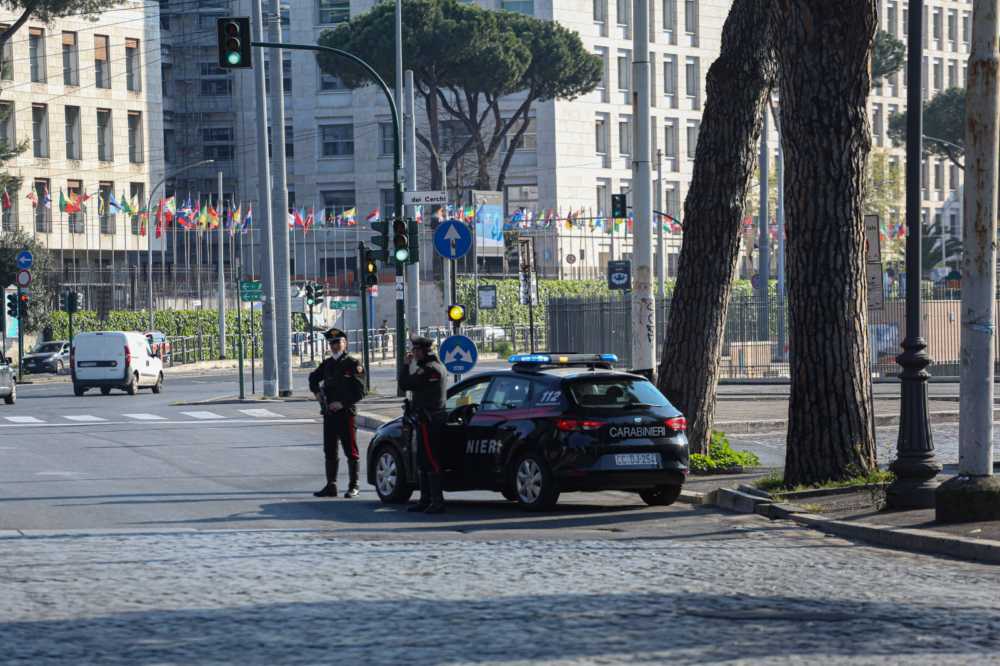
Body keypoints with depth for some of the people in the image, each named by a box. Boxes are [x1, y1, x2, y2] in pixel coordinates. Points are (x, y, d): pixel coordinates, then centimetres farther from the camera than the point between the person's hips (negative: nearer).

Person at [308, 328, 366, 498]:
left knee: (350, 451, 0)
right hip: (329, 413, 6)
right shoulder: (327, 364, 12)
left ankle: (353, 486, 5)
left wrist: (342, 403, -16)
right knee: (330, 451, 8)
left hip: (346, 413, -6)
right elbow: (313, 377, 31)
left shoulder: (353, 364, -7)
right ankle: (331, 486, 13)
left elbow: (360, 392, -11)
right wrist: (316, 392, 13)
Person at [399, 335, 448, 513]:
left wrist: (406, 364, -7)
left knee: (430, 462, -9)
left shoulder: (430, 369, -18)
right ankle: (426, 500, 21)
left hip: (428, 421, -11)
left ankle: (437, 502, -9)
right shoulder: (437, 366, 17)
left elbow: (405, 384, -19)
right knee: (423, 463, 16)